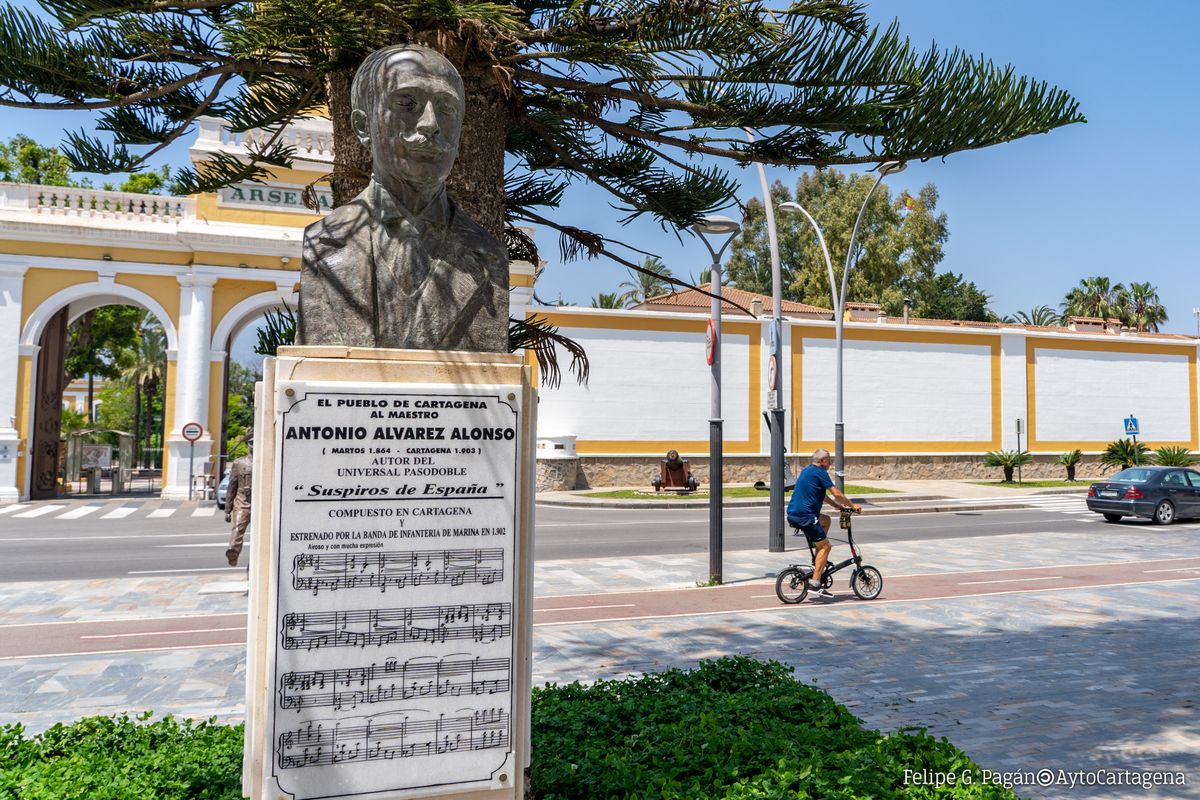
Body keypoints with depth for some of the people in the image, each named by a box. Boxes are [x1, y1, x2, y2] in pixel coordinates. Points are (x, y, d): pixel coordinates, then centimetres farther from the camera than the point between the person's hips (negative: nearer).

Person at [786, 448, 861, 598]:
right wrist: (852, 506, 5)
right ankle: (815, 583, -9)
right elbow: (836, 494, -8)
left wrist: (838, 506, 27)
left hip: (793, 514, 9)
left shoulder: (807, 470, 20)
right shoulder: (820, 472, -8)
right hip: (804, 516, -9)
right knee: (825, 545, -2)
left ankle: (817, 560, 24)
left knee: (826, 520, 28)